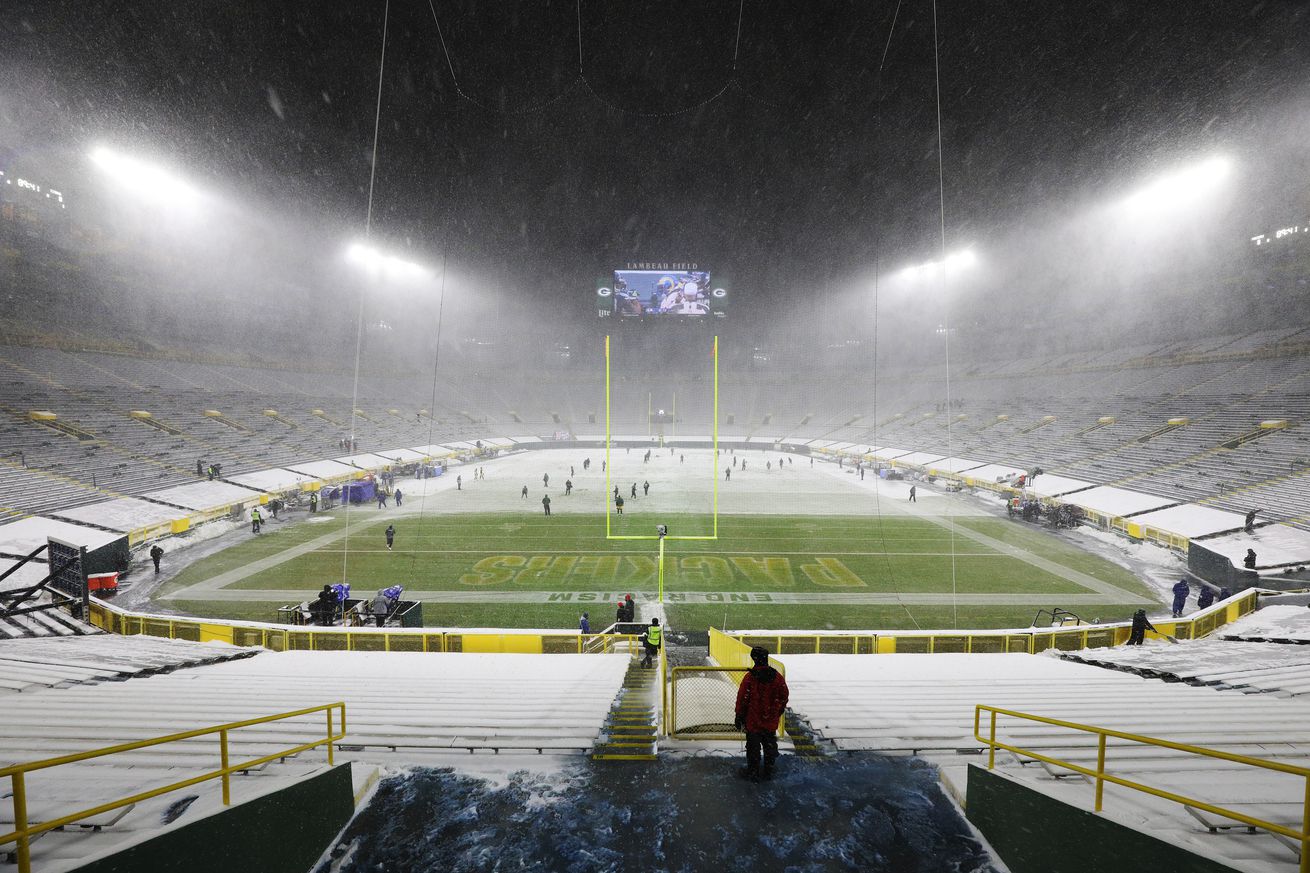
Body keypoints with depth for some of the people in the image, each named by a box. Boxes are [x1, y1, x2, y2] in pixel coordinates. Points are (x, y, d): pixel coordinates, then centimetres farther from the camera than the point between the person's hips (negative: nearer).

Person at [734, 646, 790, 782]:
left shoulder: (749, 678, -20)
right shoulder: (777, 677, -8)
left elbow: (742, 699, -13)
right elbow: (784, 698, 4)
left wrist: (739, 717, 1)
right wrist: (778, 713, 21)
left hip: (753, 721, -3)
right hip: (771, 722, 4)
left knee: (753, 747, 12)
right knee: (770, 746, 21)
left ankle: (753, 772, 24)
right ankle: (769, 771, 33)